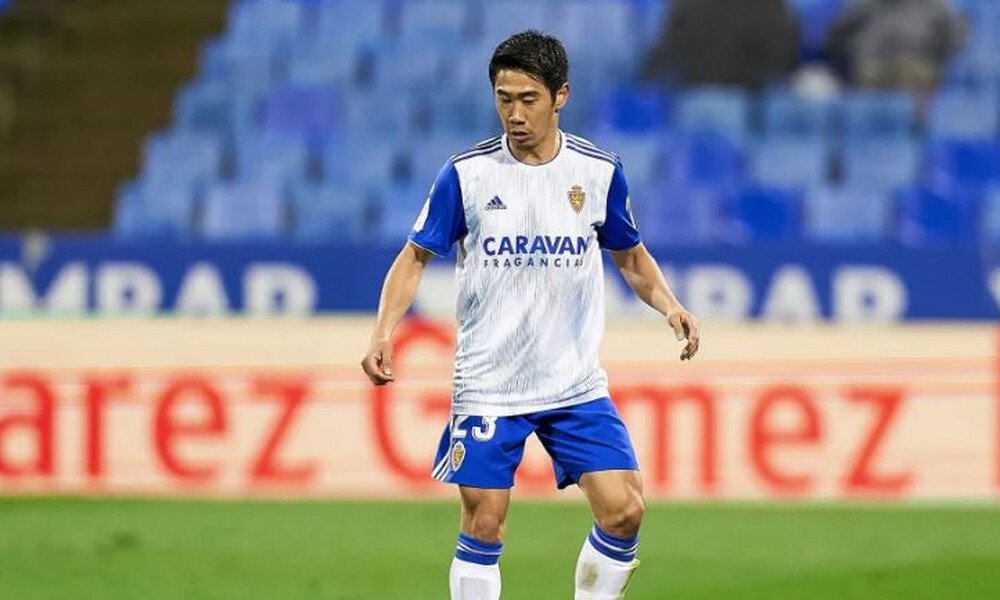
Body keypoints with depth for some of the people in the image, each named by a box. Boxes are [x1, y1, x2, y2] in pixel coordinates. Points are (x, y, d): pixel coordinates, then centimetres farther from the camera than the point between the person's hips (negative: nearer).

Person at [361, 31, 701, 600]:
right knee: (484, 526, -1)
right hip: (488, 384, -1)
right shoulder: (467, 173, -5)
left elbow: (632, 257, 14)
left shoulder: (600, 171, -1)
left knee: (624, 511, -9)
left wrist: (670, 305, -5)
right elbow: (415, 258, 2)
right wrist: (384, 333, -12)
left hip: (577, 382, 1)